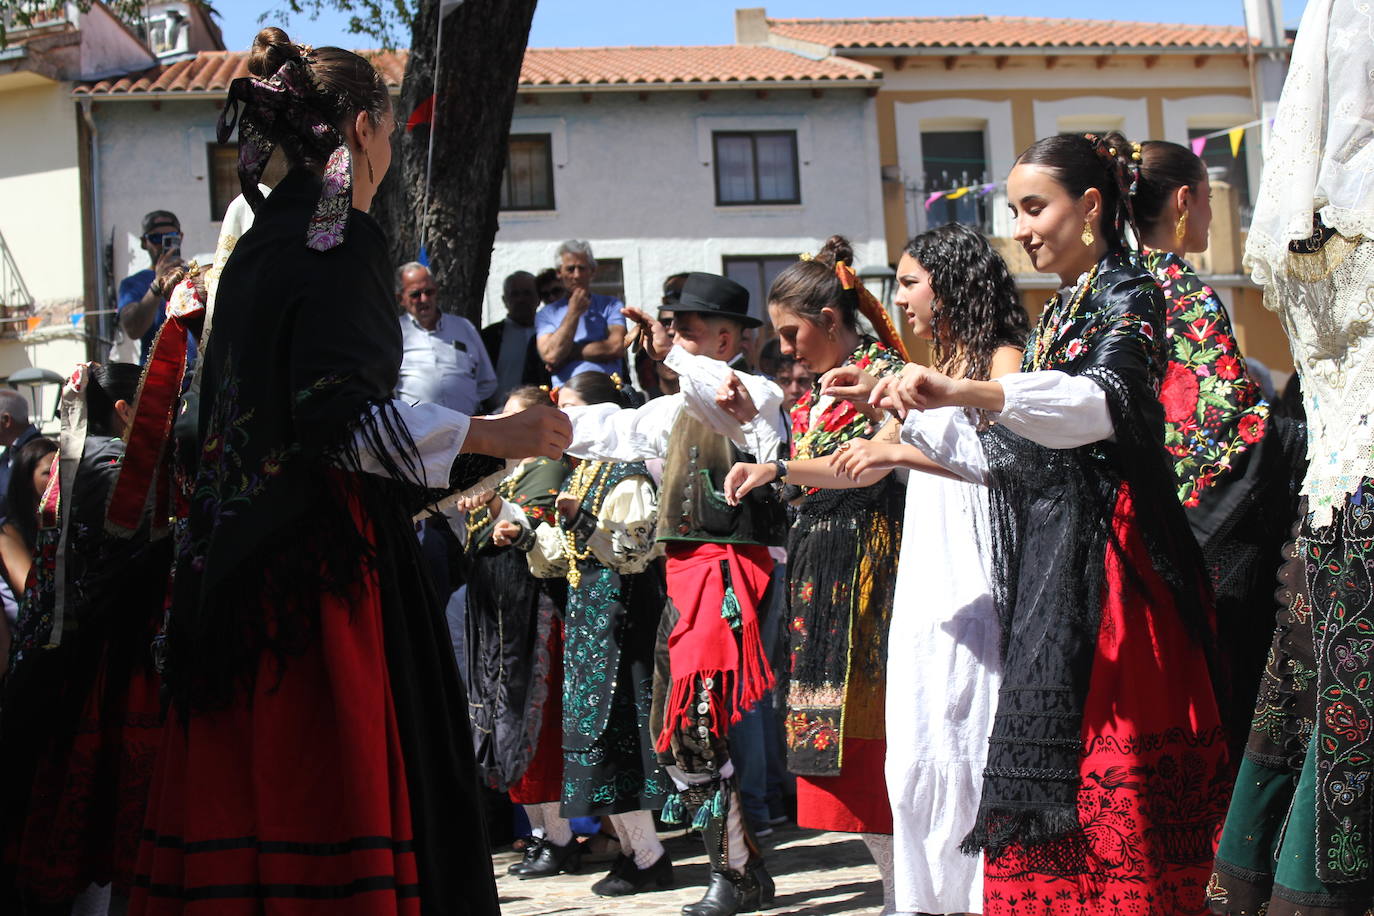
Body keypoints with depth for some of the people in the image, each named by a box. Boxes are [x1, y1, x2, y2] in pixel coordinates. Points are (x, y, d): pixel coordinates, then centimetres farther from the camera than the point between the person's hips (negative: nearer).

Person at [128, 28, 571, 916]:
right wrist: (496, 435, -16)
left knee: (246, 790, 9)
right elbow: (340, 411, -20)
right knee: (339, 788, -6)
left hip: (239, 560, 9)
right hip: (325, 557, -9)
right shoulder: (343, 238, -9)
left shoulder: (257, 246, 16)